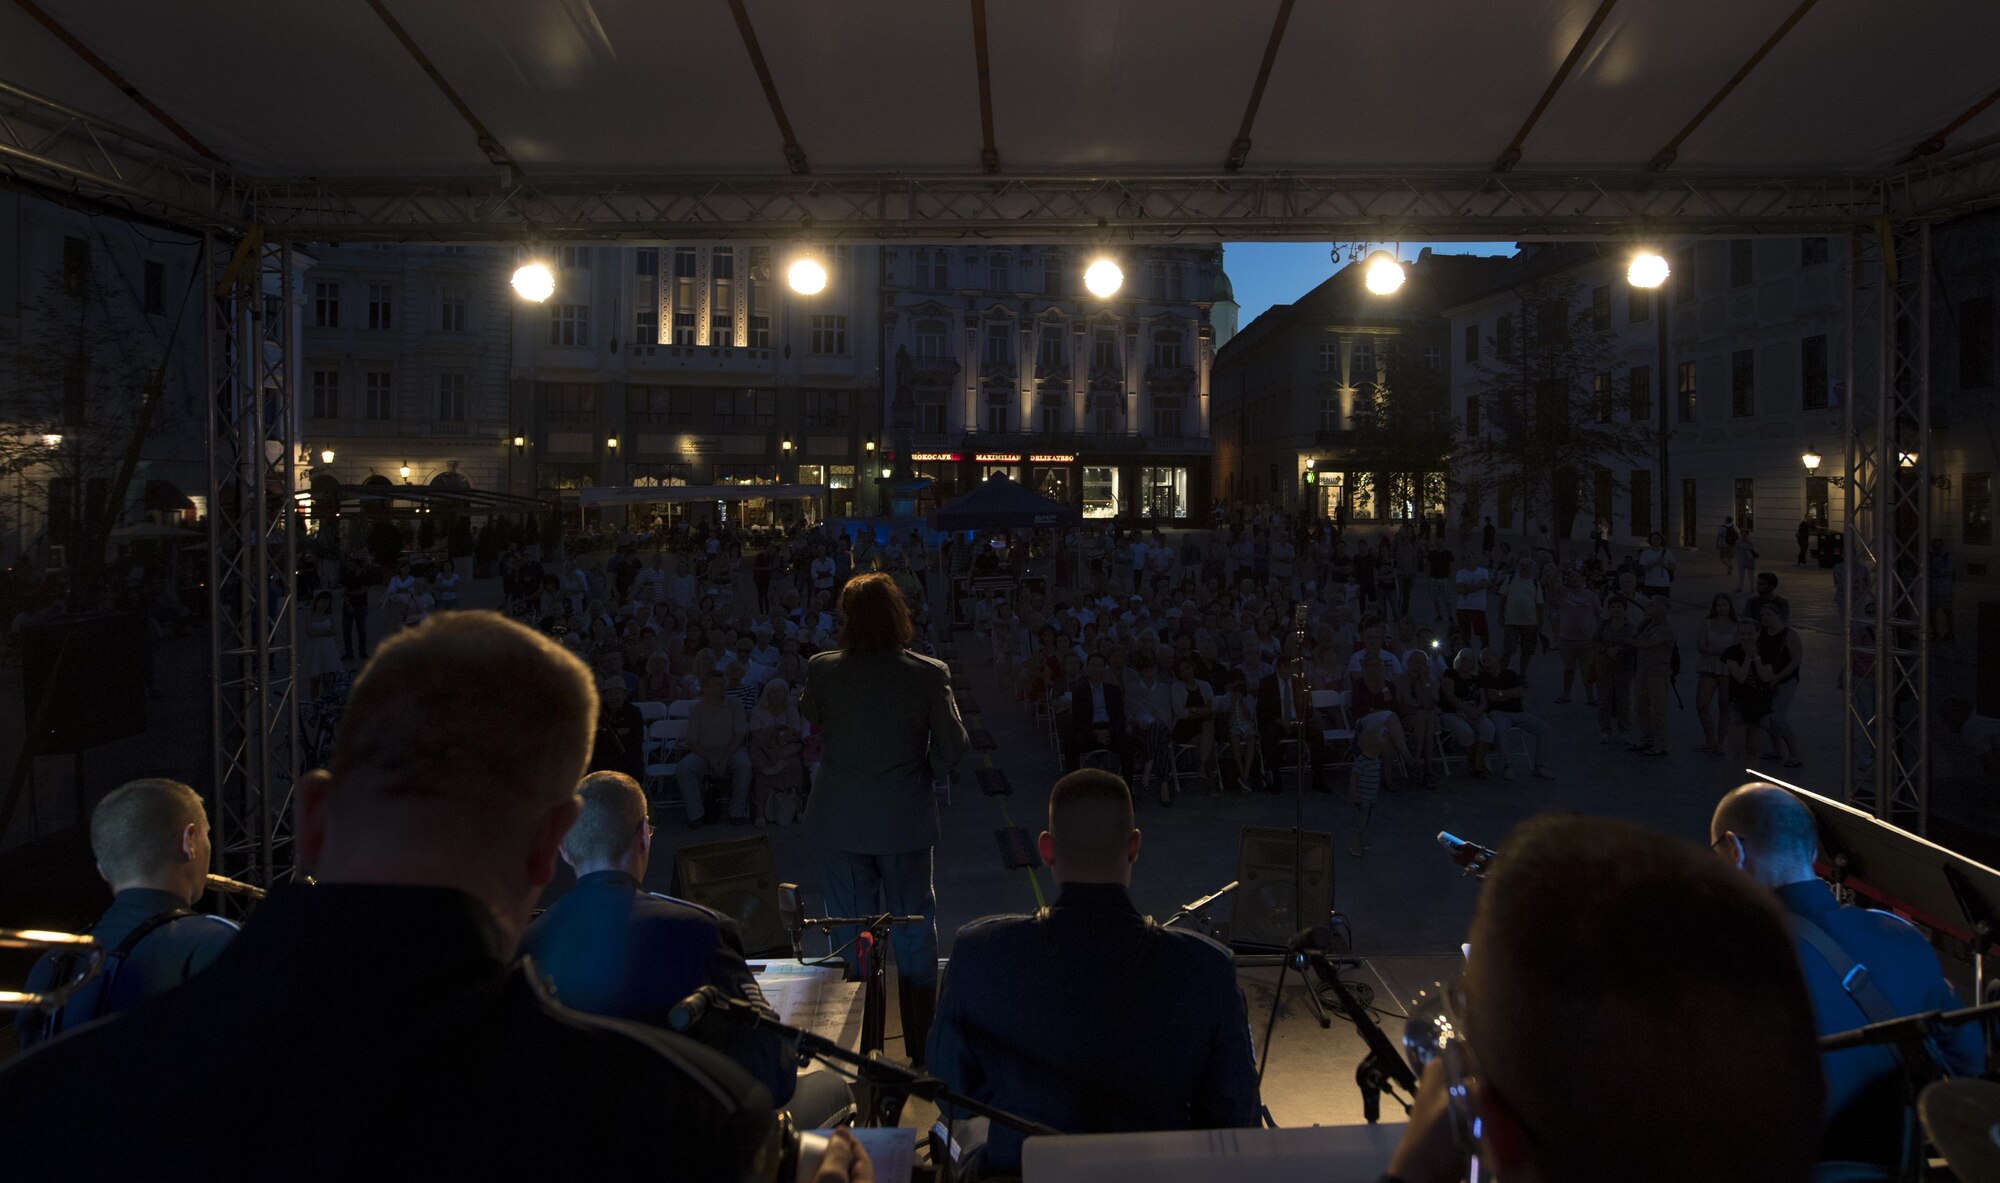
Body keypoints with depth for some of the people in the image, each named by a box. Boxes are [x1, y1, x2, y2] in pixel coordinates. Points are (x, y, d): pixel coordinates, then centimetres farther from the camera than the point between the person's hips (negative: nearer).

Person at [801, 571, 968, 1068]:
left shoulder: (822, 670, -9)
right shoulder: (929, 674, -13)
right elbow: (952, 745, -9)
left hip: (840, 822, 1)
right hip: (906, 822, 0)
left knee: (851, 938, 12)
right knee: (915, 936, 13)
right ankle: (921, 1050, 21)